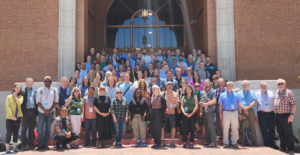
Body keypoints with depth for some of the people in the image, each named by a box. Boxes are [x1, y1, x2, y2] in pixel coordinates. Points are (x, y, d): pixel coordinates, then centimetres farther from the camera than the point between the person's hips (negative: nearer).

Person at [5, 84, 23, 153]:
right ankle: (7, 148, 5)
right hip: (10, 118, -3)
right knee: (9, 133, -1)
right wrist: (12, 115, -13)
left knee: (16, 133, 8)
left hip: (18, 118, 3)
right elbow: (7, 107, -6)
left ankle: (15, 147, 15)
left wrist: (15, 96, -2)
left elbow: (19, 103, -11)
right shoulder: (9, 97, 1)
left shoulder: (20, 97, 9)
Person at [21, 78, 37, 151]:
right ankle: (24, 145, 7)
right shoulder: (23, 91, 0)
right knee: (24, 129, 1)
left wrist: (37, 111, 2)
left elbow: (37, 101, 10)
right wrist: (21, 112, -12)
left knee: (31, 129, 8)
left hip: (33, 111, 3)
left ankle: (30, 144, 16)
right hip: (26, 111, -3)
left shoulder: (35, 92, 10)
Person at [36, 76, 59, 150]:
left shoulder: (54, 90, 6)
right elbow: (38, 101, 0)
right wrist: (44, 110, -10)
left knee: (48, 129, 4)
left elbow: (56, 101, 3)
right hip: (41, 112, -1)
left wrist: (50, 110, -8)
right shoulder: (40, 90, 5)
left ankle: (45, 144, 10)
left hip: (50, 112, 1)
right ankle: (40, 145, 2)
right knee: (40, 129, -4)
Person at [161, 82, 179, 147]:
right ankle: (163, 140, 9)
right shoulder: (163, 93, 7)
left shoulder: (175, 94, 11)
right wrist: (165, 109, -12)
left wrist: (171, 108, -13)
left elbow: (176, 103, 2)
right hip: (164, 112, -1)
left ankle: (172, 140, 9)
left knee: (173, 127, 0)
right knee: (162, 126, -2)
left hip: (172, 112, 1)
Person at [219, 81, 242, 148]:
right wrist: (220, 114, -3)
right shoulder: (222, 95, 8)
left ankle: (234, 142, 13)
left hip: (235, 112, 2)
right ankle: (226, 143, 8)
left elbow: (239, 105, 12)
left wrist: (240, 114, 5)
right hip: (226, 112, -1)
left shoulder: (236, 95, 13)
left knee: (235, 129, 3)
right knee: (225, 128, -1)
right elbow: (220, 105, 5)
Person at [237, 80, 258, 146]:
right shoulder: (239, 93, 17)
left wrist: (248, 107, -12)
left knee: (252, 126, 0)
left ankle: (255, 142, 5)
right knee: (242, 127, -3)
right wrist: (243, 108, -13)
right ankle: (241, 142, 0)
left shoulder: (252, 93, 18)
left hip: (251, 110, 1)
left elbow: (254, 102, 3)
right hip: (242, 111, 0)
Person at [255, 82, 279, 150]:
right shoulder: (257, 94, 5)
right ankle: (267, 144, 10)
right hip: (262, 114, -2)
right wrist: (256, 115, 0)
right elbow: (255, 105, 4)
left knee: (272, 129, 0)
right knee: (264, 130, 2)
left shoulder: (271, 94, 10)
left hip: (271, 113, 2)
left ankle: (272, 143, 6)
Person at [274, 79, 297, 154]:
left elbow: (294, 104, -11)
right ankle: (283, 148, 24)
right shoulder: (276, 93, 14)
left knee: (288, 134, -2)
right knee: (281, 133, 14)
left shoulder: (289, 92, -7)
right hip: (277, 116, 7)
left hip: (285, 116, -7)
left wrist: (291, 115, -16)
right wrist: (275, 114, 14)